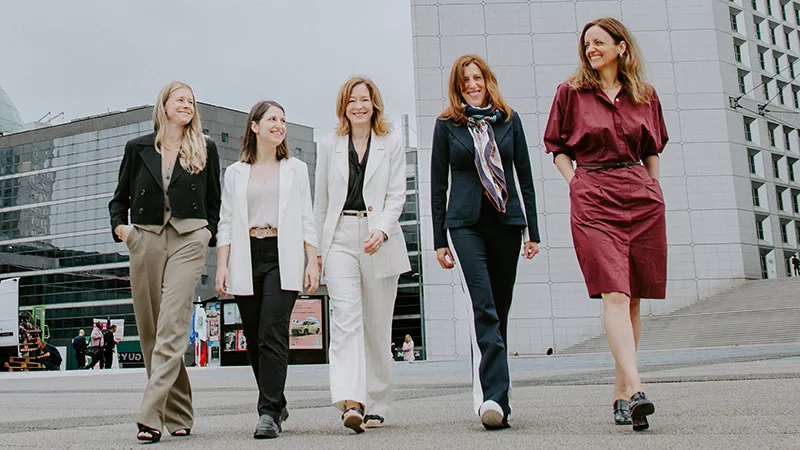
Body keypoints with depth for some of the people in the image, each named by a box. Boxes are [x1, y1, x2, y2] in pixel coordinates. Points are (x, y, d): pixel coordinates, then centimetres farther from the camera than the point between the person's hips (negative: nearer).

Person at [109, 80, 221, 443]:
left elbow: (215, 202, 16)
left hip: (188, 240, -2)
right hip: (145, 240, 2)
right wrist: (119, 226, 1)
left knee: (172, 327, -14)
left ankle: (151, 416, -16)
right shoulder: (138, 148, 12)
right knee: (149, 329, 4)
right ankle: (179, 415, 16)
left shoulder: (205, 149, 11)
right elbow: (120, 197, 19)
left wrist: (208, 233, 2)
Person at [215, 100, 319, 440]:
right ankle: (277, 404, 22)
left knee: (272, 335, -14)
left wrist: (313, 262, -2)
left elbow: (307, 221, 8)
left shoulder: (296, 170, 13)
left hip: (283, 258, -2)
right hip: (246, 258, 2)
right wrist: (222, 266, 0)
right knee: (255, 340, 5)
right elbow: (225, 223, 10)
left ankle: (268, 413, -12)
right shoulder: (235, 173, 14)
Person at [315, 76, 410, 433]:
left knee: (377, 326, 4)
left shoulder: (392, 146, 9)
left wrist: (381, 230, -17)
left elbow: (396, 196, 1)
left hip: (380, 241, 0)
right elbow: (321, 201, 15)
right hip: (340, 239, 0)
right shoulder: (330, 147, 13)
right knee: (346, 320, -15)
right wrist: (318, 249, 13)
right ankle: (350, 401, -23)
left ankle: (376, 405, 15)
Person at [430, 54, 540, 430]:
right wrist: (439, 240, 3)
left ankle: (487, 395, 15)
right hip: (465, 224, -2)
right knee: (484, 307, -18)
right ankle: (495, 398, -24)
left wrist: (533, 231, 7)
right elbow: (438, 184, 7)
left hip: (507, 221, 3)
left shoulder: (509, 120, 11)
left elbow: (525, 177, 12)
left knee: (498, 310, 6)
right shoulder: (446, 124, 7)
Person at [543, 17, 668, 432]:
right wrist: (577, 184, 0)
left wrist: (653, 192, 13)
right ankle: (635, 390, -24)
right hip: (593, 199, -3)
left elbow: (653, 149, 21)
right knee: (614, 293, -17)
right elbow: (556, 144, 12)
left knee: (632, 298, 3)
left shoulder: (645, 95, 14)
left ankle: (620, 392, 13)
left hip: (642, 198, 3)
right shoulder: (572, 91, 8)